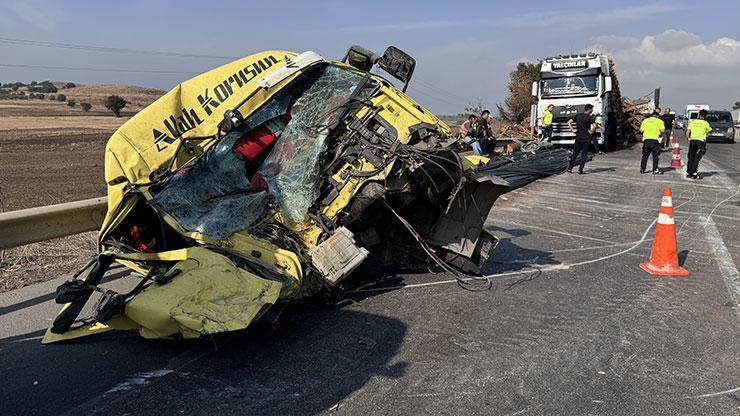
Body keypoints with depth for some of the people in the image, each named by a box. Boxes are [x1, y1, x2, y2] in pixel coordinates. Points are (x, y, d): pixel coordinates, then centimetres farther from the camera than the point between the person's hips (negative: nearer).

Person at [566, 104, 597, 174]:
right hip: (587, 138, -4)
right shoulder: (590, 117, -9)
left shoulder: (578, 116, 4)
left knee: (575, 153, 12)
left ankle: (569, 168, 11)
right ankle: (580, 170, 0)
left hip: (578, 137, 4)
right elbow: (593, 126, -21)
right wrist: (591, 132, -3)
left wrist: (573, 130, 5)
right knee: (584, 154, 3)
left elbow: (569, 122, 5)